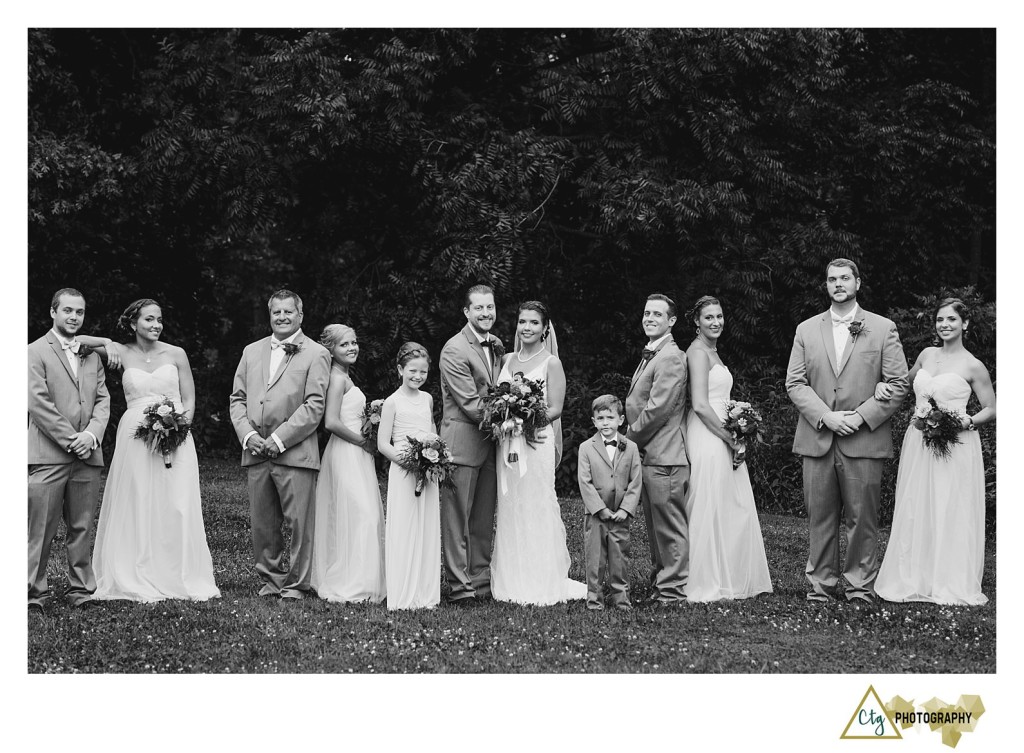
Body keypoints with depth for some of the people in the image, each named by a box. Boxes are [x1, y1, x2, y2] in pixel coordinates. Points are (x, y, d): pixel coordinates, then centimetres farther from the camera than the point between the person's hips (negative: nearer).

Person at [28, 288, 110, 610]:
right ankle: (34, 592, 3)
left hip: (87, 452, 5)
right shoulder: (36, 352, 0)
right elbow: (38, 403, -8)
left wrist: (91, 434, -5)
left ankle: (80, 588, 14)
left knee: (82, 527, 7)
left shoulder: (92, 355, 18)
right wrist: (70, 439, -11)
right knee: (40, 529, -3)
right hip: (48, 454, -5)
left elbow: (102, 400, 13)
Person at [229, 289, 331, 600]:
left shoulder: (315, 354, 1)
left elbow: (314, 406, -7)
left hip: (295, 452, -5)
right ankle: (271, 580, 19)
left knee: (299, 522, -2)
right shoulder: (252, 351, 17)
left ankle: (297, 584, 8)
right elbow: (237, 399, 15)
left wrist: (279, 439, -12)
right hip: (256, 452, 5)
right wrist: (248, 435, -3)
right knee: (262, 524, 8)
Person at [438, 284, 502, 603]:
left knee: (484, 519, 11)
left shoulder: (497, 346, 13)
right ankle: (459, 585, 1)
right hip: (463, 442, -7)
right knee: (457, 517, -2)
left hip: (490, 442, 7)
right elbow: (470, 404, -15)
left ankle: (481, 581, 17)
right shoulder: (454, 350, -11)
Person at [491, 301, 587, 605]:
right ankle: (512, 582, 13)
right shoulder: (507, 360, 13)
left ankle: (541, 584, 3)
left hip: (536, 441, -5)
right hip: (507, 443, 5)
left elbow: (555, 409, -6)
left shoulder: (551, 363, -2)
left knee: (536, 509, -4)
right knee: (509, 510, 6)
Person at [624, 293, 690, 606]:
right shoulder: (650, 355, 18)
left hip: (663, 456, -10)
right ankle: (659, 583, 23)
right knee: (655, 526, 15)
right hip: (646, 454, 10)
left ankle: (672, 591, 0)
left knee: (669, 526, -4)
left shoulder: (671, 358, -14)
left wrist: (629, 438, -9)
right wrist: (631, 438, 11)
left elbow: (657, 409, -19)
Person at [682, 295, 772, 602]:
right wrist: (732, 440, -15)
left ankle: (732, 580, 18)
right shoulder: (698, 352, -11)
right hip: (708, 439, -10)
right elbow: (700, 405, -20)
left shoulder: (712, 351, 18)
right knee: (711, 510, -4)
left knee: (737, 509, 11)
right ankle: (708, 585, 3)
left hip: (724, 438, 10)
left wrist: (735, 440, 10)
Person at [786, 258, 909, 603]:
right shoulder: (806, 330, 11)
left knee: (862, 518, 0)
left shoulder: (883, 328, 5)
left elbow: (897, 384, 0)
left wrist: (861, 417, -10)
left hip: (864, 440, -2)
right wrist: (826, 417, -9)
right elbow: (795, 383, 5)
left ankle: (861, 586, 9)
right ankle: (820, 584, 13)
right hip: (817, 439, 2)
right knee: (819, 517, 5)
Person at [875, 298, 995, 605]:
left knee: (952, 515, -3)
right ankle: (916, 581, 13)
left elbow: (991, 409, 2)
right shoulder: (926, 355, 11)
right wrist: (882, 385, 9)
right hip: (919, 444, 5)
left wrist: (968, 422, -16)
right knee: (915, 512, 5)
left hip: (955, 448, -5)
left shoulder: (973, 366, -3)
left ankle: (952, 584, 7)